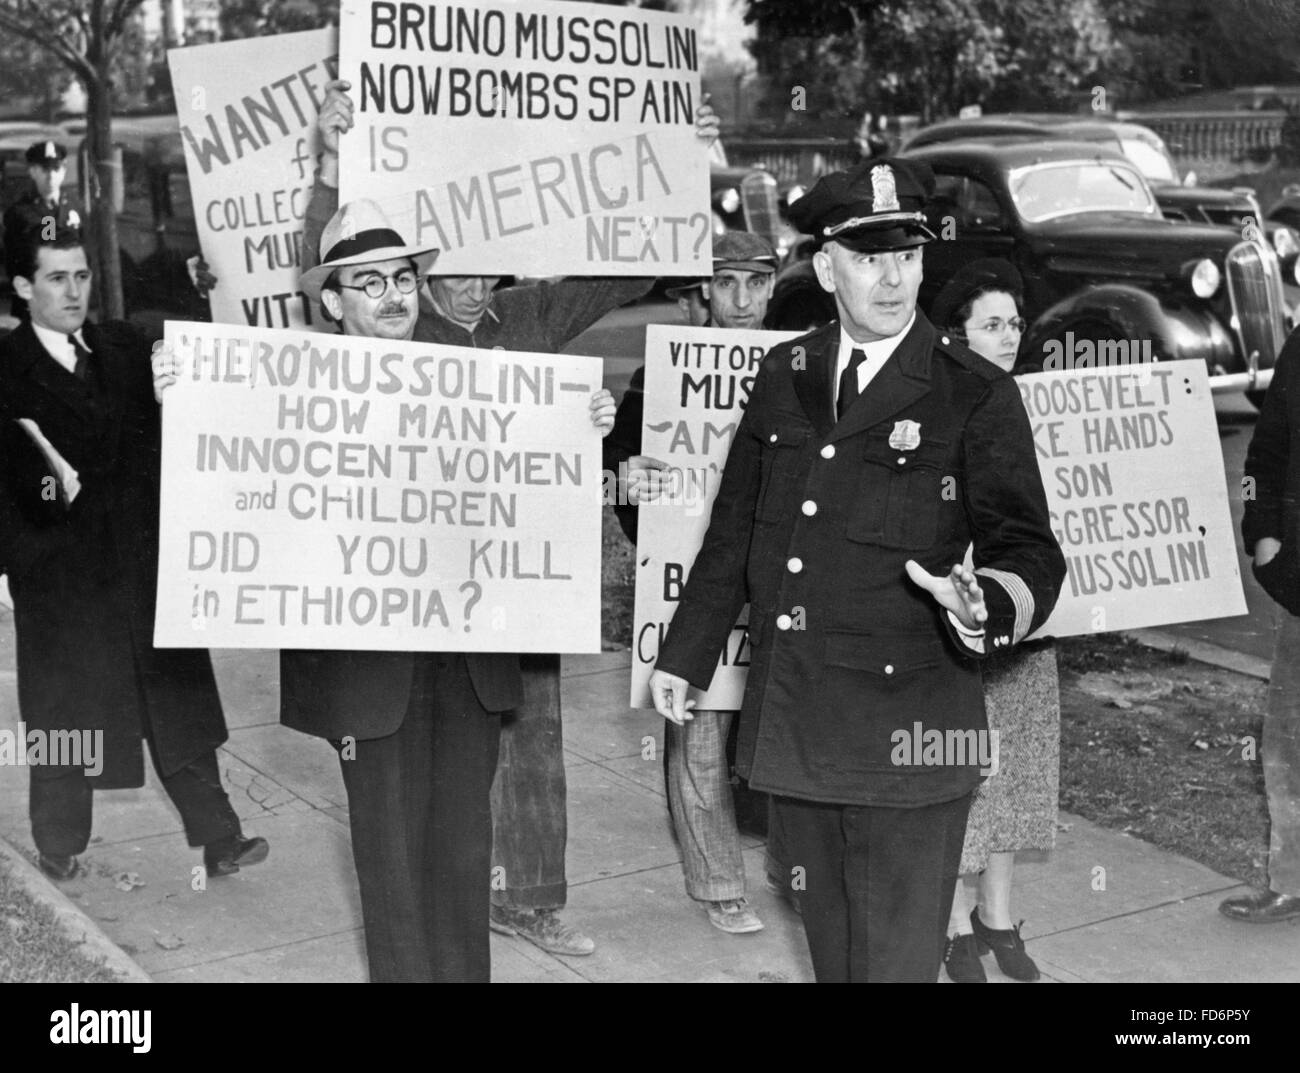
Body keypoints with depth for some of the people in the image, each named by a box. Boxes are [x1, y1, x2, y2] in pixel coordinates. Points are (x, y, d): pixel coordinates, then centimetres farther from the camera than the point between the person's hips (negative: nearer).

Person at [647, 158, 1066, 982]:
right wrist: (685, 656, 19)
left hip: (905, 734, -4)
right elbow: (734, 528, 16)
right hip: (791, 722, 4)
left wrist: (984, 605, -31)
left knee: (897, 961, 1)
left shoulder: (976, 396, -5)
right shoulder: (785, 374, 9)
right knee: (832, 951, 17)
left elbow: (1029, 550, -8)